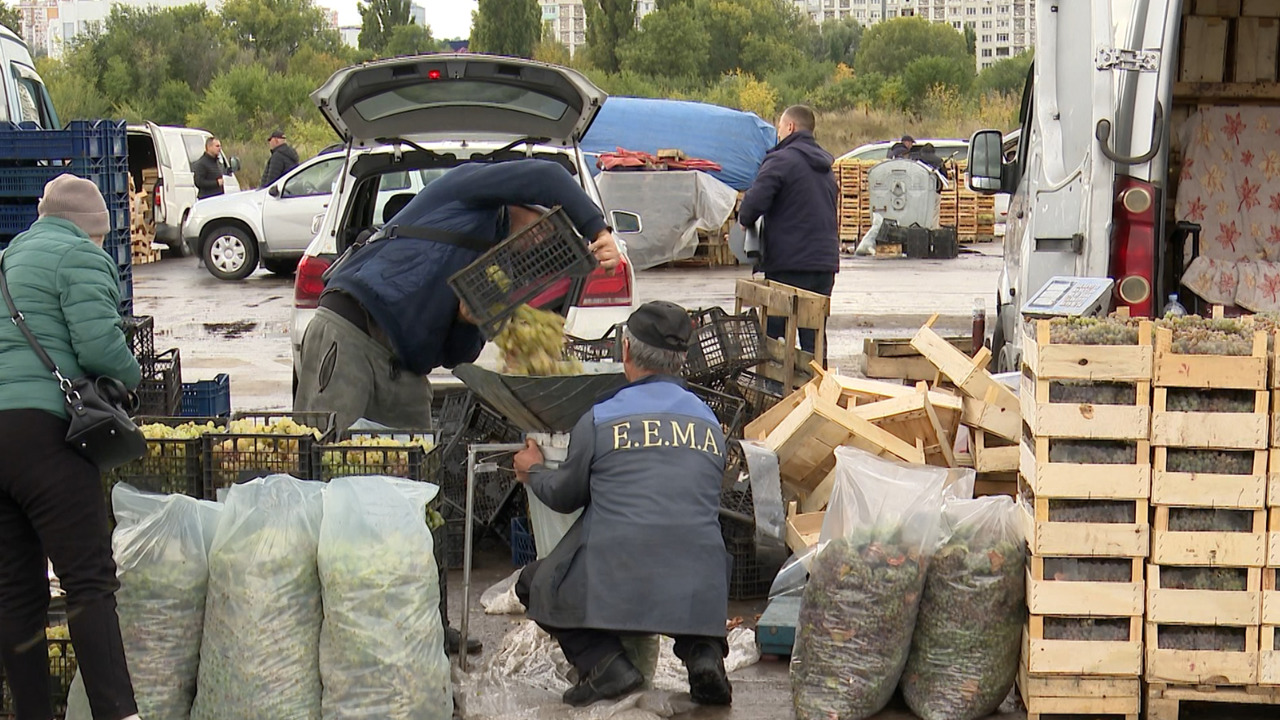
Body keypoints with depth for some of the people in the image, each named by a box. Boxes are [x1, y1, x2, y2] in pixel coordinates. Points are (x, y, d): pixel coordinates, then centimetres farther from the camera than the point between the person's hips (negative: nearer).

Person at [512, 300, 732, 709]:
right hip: (698, 592, 3)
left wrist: (533, 471, 39)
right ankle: (703, 651, 8)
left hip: (616, 587, -3)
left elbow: (565, 496, 16)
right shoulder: (709, 422, 13)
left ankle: (603, 663, 1)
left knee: (533, 583, 24)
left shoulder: (601, 419, 2)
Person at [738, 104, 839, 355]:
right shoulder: (825, 166, 18)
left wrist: (744, 221, 0)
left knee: (774, 331, -1)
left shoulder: (781, 161, -9)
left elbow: (754, 202, -19)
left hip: (788, 262, -7)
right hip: (826, 262, 7)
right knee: (814, 334, 10)